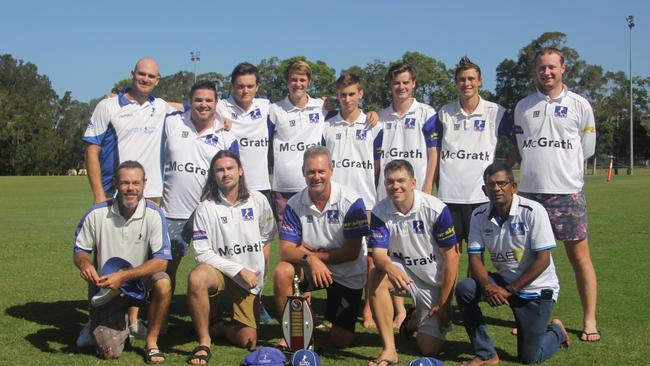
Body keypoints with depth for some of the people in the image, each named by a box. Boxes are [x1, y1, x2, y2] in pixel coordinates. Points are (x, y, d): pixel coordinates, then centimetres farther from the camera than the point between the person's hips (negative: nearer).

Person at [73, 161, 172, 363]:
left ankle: (152, 342, -11)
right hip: (106, 288, 0)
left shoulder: (154, 215, -16)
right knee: (110, 352, -11)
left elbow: (161, 261, -21)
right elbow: (80, 250, 2)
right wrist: (84, 264, -22)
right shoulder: (96, 214, -11)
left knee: (163, 283, -36)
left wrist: (123, 276, -29)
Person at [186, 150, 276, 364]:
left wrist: (259, 263, 6)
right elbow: (202, 253, -12)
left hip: (250, 281, 2)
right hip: (219, 273, -2)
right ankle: (204, 342, -19)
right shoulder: (206, 208, -8)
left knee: (248, 342, -8)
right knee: (196, 278, -38)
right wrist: (239, 270, -17)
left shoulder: (258, 200, -1)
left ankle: (219, 327, 26)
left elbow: (268, 235, 16)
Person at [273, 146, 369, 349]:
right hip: (311, 268, 2)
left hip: (348, 274, -2)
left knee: (340, 340, -4)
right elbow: (286, 250, -16)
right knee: (282, 272, -29)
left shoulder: (351, 202, -19)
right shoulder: (295, 205, -10)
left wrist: (314, 254, -19)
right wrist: (310, 259, -35)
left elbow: (352, 253, -18)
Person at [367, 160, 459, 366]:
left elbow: (451, 256, -15)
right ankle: (389, 349, -23)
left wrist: (444, 302, -13)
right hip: (404, 272, 2)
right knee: (376, 276, -33)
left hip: (435, 282, -1)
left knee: (430, 348, -5)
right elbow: (378, 253, -20)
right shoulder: (380, 212, -14)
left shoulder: (436, 209, -21)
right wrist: (389, 267, -47)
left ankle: (421, 317, 33)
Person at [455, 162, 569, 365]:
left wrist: (510, 290, -22)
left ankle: (557, 332, 32)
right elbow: (475, 257, -6)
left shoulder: (533, 211, -19)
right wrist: (488, 286, -26)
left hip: (536, 288, -4)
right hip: (503, 280, 4)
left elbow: (542, 260, -20)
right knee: (464, 289, -24)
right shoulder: (479, 215, -5)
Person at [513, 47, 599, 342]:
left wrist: (559, 163, 11)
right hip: (530, 191, 3)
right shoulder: (523, 106, 10)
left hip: (568, 192, -2)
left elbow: (587, 149, 9)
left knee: (579, 255, -3)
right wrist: (537, 166, 11)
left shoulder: (579, 105, 3)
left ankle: (589, 321, 6)